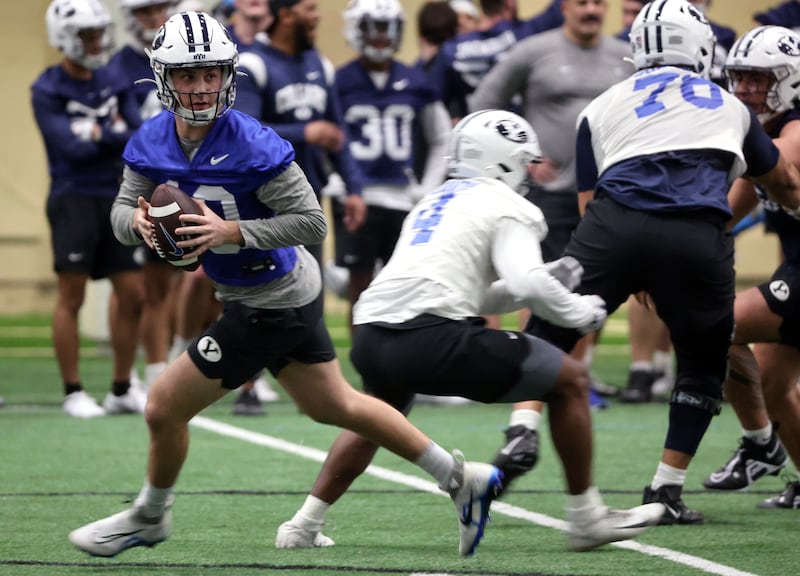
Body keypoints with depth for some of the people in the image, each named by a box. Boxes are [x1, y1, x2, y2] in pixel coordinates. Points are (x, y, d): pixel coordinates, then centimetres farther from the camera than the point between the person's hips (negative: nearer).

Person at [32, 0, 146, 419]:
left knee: (133, 294, 4)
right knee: (71, 297, -4)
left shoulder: (111, 82, 12)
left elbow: (139, 131, 4)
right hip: (74, 199, -6)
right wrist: (121, 137, -8)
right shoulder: (48, 90, -5)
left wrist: (103, 137, -14)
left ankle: (122, 391, 15)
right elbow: (73, 147, -14)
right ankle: (73, 393, 4)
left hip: (115, 199, 6)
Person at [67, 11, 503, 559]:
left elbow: (312, 222, -24)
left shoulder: (252, 145, -27)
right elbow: (122, 210, 0)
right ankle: (461, 478, 33)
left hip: (272, 304, -9)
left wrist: (232, 232, -32)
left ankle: (149, 517, 25)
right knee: (335, 406, 22)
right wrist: (139, 221, -23)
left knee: (165, 406, -2)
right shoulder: (152, 141, -5)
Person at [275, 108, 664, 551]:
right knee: (570, 380, 9)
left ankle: (305, 524, 33)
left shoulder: (431, 202, 29)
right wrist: (577, 312, 7)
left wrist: (551, 280, 27)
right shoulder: (509, 209, 6)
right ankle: (586, 519, 13)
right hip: (432, 340, -7)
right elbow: (527, 283, -11)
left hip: (372, 336, 8)